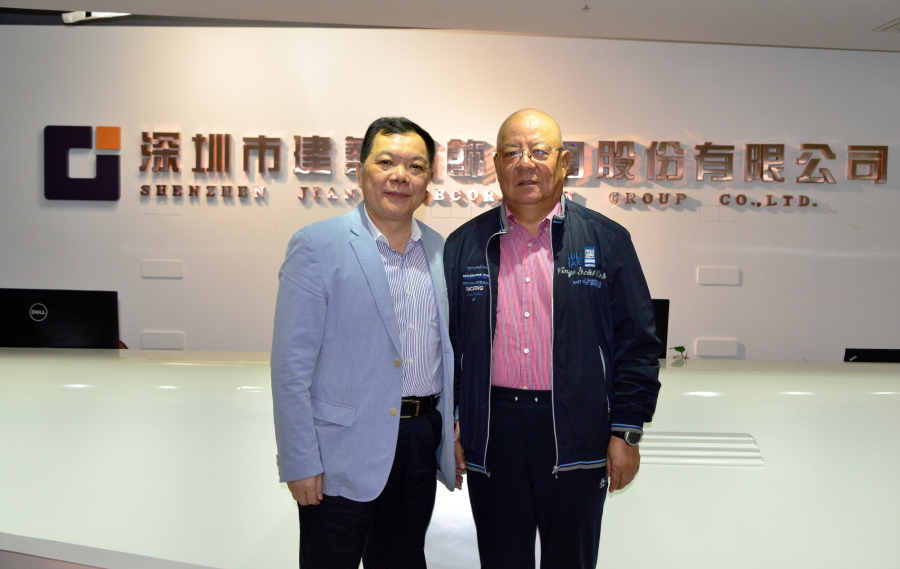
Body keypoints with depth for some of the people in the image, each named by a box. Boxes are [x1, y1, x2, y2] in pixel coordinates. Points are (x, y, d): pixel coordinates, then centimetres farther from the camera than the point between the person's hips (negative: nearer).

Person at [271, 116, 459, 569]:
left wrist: (453, 438, 10)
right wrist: (300, 463, -12)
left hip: (422, 442, 5)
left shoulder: (441, 251, 7)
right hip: (344, 456, -5)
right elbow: (291, 366, -11)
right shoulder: (316, 246, -9)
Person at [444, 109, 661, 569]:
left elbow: (637, 345, 0)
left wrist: (626, 432, -4)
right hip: (491, 433, 2)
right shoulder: (464, 246, 5)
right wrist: (449, 429, 5)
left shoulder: (607, 241, 1)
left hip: (576, 437, -1)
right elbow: (446, 344, 8)